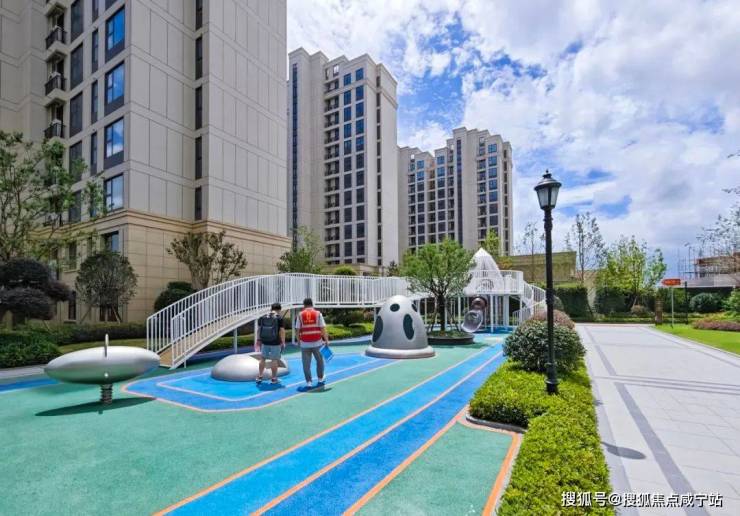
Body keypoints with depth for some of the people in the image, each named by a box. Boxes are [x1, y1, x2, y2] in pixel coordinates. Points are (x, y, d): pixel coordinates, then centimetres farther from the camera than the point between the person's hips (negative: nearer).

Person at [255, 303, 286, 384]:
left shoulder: (262, 317, 3)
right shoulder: (280, 318, -9)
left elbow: (258, 330, 6)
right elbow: (282, 331, -12)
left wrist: (258, 340, 15)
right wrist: (283, 342, -5)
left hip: (265, 342, 4)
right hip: (275, 343, -4)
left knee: (262, 358, 18)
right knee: (275, 360, 6)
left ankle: (259, 377, 24)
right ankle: (274, 378, 13)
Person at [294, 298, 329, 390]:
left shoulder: (300, 314, 2)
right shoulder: (318, 313, 0)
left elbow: (298, 329, 2)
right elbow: (323, 328, -5)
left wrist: (298, 340, 14)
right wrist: (326, 340, 1)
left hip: (305, 343, 0)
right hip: (317, 342, 0)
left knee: (306, 364, 7)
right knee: (319, 361, 18)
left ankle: (309, 383, 6)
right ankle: (320, 380, 29)